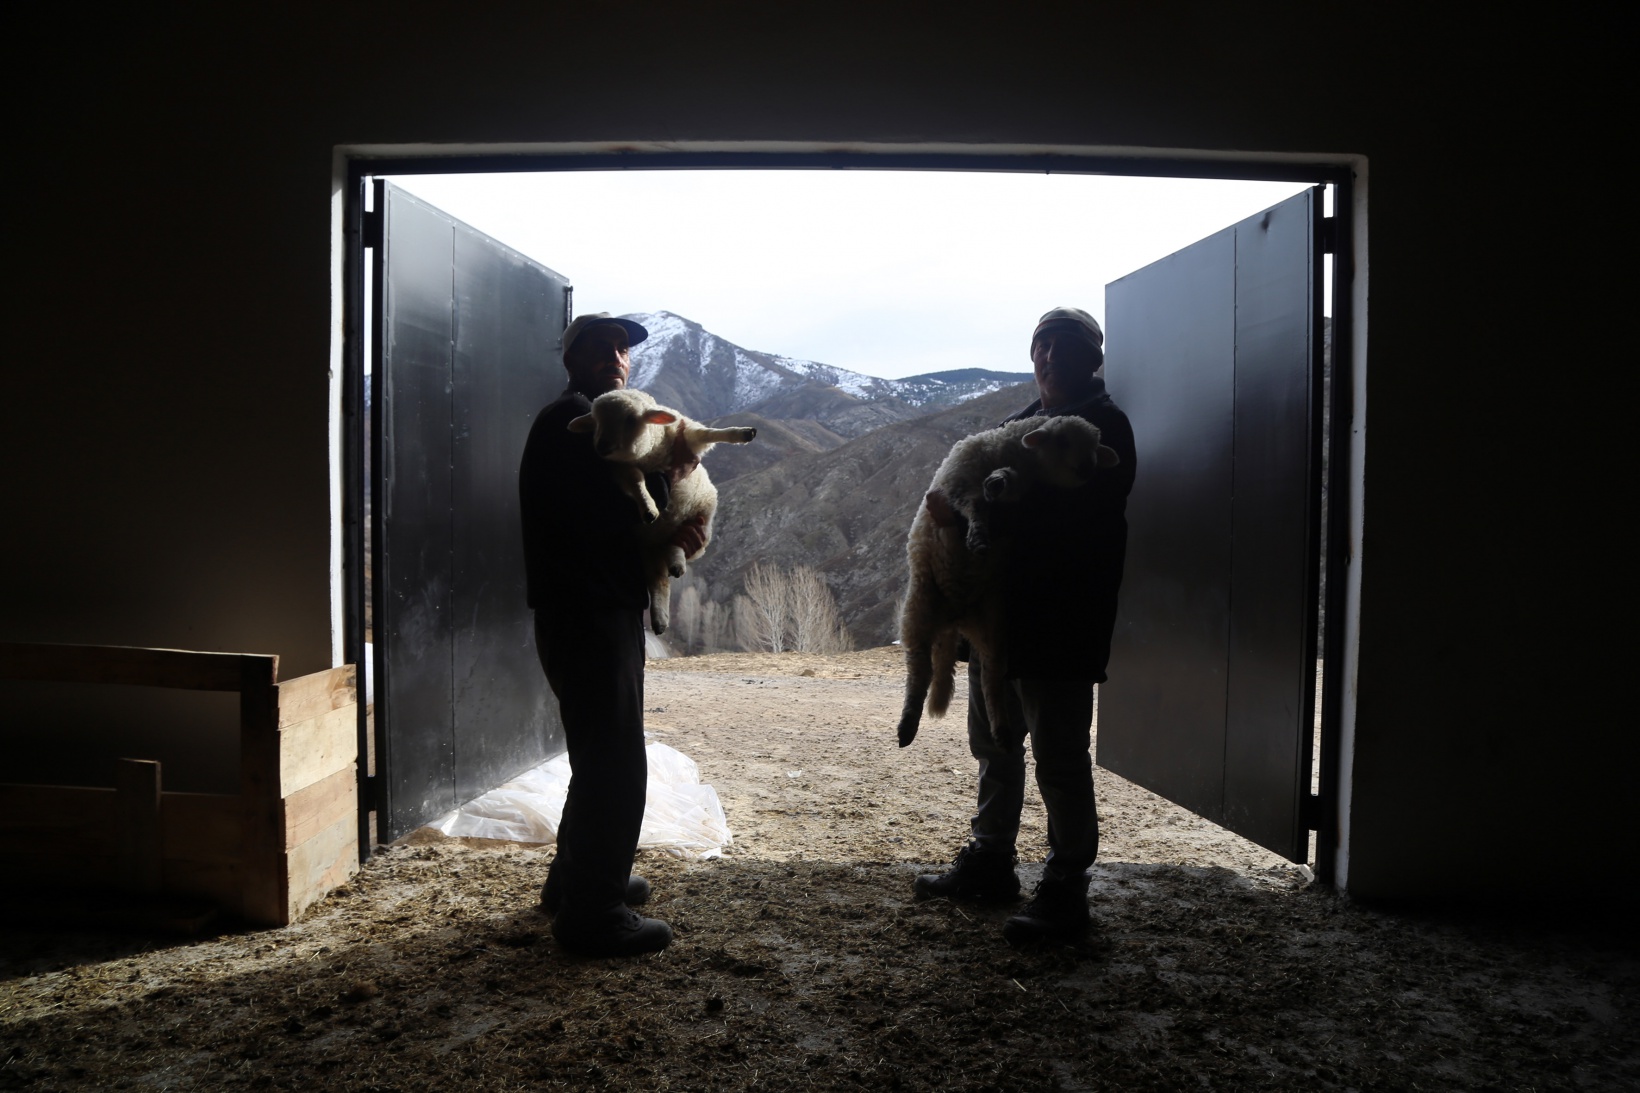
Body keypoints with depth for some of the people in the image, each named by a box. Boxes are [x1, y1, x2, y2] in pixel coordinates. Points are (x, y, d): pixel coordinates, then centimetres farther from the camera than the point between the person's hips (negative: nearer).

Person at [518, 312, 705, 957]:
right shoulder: (567, 421, -11)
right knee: (616, 765, -7)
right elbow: (603, 516, -23)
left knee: (601, 759, 21)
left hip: (608, 612, 11)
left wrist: (670, 526, -4)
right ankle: (594, 914, 3)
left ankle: (575, 880, 35)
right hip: (584, 614, -11)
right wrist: (669, 476, -10)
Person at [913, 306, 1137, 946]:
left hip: (1058, 627, -9)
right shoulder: (1023, 421, 17)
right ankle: (989, 864, 33)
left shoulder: (1104, 427, -9)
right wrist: (958, 511, -3)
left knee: (1059, 757, -1)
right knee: (993, 743, 17)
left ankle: (1064, 894, 12)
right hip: (1001, 611, 9)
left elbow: (1075, 515, -24)